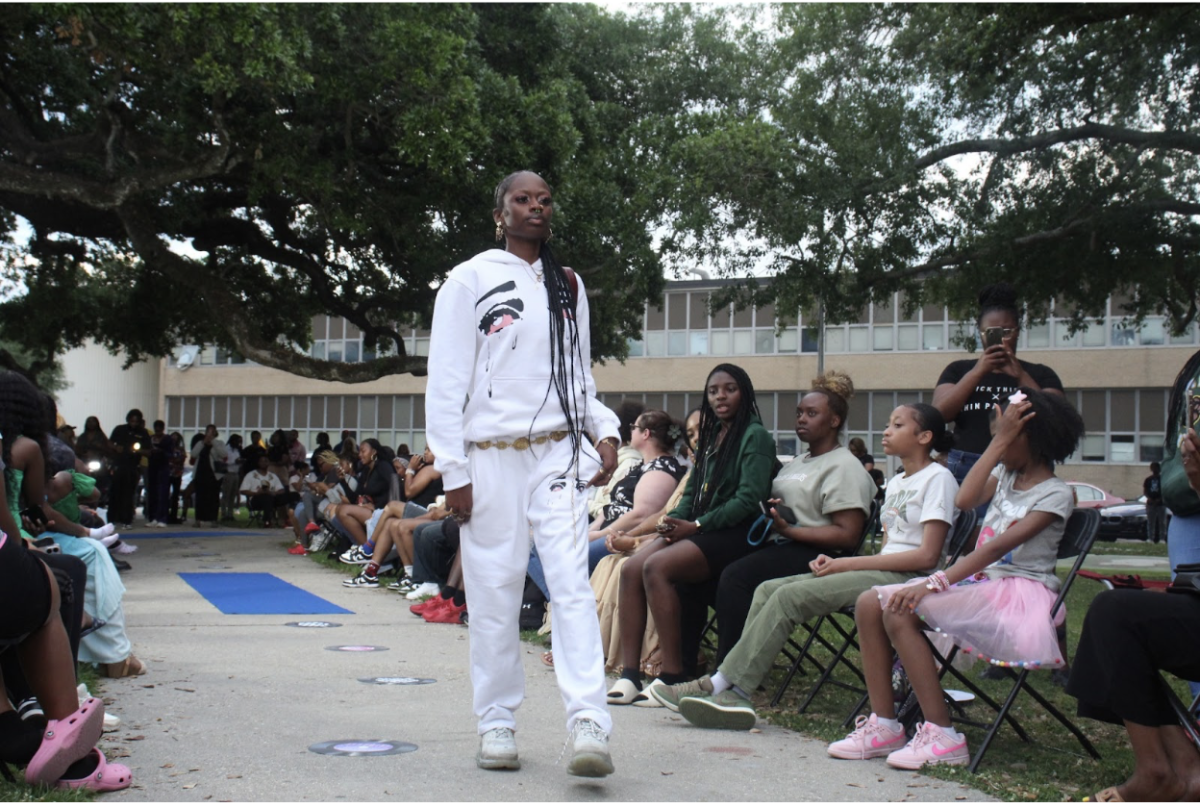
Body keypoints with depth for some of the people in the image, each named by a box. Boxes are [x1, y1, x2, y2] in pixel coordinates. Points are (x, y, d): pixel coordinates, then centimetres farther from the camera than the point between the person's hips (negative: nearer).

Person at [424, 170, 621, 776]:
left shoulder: (569, 286, 16)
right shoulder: (470, 280, 2)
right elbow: (445, 382, -1)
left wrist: (605, 431, 4)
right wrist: (453, 472, -7)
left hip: (558, 454, 3)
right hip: (491, 457, -2)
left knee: (572, 583, -11)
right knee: (495, 592, 2)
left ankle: (588, 726, -18)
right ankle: (496, 725, 14)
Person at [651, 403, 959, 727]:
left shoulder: (937, 479, -5)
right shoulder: (897, 482, 23)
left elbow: (927, 556, -15)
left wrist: (849, 563, -13)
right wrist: (838, 563, -3)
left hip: (907, 580, -9)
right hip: (882, 573, 9)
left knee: (790, 596, -22)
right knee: (769, 589, -8)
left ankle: (719, 686, -20)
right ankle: (733, 693, -19)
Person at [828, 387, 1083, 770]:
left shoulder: (1055, 494, -8)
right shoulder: (1005, 474, 16)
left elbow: (999, 546, -20)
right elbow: (965, 500, -6)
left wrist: (937, 582, -29)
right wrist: (999, 440, -5)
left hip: (1019, 595, -8)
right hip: (979, 582, 8)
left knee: (899, 610, -27)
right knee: (870, 603, -8)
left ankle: (942, 737, -23)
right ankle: (883, 725, -8)